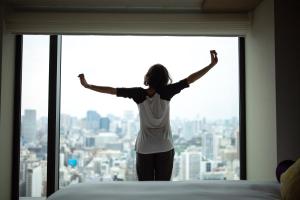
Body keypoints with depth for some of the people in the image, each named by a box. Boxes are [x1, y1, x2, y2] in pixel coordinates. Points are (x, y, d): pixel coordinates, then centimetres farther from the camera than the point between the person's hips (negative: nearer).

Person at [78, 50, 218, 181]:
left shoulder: (138, 94, -12)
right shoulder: (166, 93, -14)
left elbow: (112, 90, -10)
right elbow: (189, 79, -14)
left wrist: (87, 86, -2)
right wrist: (212, 64, -11)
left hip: (145, 148, 0)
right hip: (165, 147, 0)